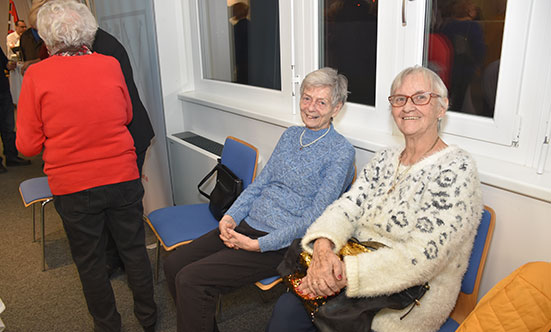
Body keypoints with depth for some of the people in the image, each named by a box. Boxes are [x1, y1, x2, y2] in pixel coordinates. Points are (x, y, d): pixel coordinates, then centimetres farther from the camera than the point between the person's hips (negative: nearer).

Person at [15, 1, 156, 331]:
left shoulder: (36, 75, -10)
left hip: (73, 187, -2)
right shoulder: (110, 65, -3)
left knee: (90, 261, 16)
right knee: (134, 249, 18)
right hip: (123, 178, 2)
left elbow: (28, 145, -6)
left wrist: (61, 131, 12)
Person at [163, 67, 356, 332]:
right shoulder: (290, 135, 13)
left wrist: (259, 245, -19)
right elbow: (260, 183, 13)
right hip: (248, 225, 7)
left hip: (283, 244, -7)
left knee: (191, 280, -18)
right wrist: (231, 216, -4)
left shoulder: (341, 151, -10)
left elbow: (314, 218, -15)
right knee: (174, 264, -1)